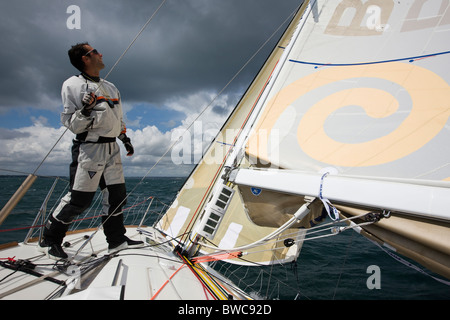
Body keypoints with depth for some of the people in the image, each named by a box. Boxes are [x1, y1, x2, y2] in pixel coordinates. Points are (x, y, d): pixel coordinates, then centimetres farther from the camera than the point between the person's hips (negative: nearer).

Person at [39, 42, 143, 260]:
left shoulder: (110, 87, 18)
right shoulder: (73, 85, -4)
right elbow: (71, 124, -7)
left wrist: (125, 138, 24)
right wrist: (85, 111, -25)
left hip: (112, 148, 7)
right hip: (89, 148, -7)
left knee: (117, 195, 7)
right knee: (79, 199, -4)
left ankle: (116, 239, 19)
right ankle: (49, 240, 16)